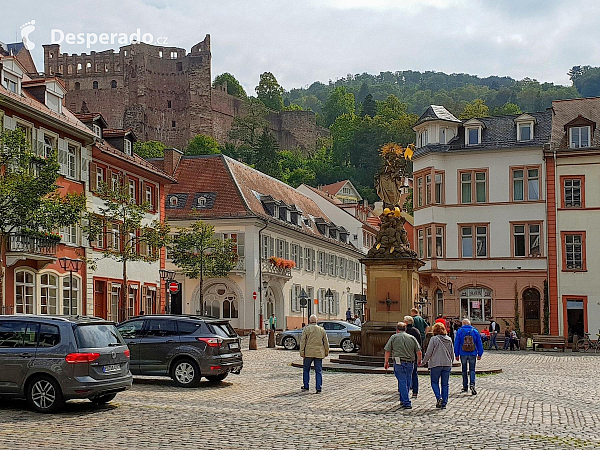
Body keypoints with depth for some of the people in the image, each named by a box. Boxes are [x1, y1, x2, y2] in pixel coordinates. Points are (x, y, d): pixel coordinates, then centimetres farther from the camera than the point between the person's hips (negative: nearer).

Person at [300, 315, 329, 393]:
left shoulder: (306, 329, -1)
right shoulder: (322, 330, 7)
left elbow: (302, 341, -7)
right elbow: (326, 342, 9)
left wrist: (302, 352, -6)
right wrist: (326, 352, 18)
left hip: (309, 352, -2)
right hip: (319, 353, 2)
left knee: (306, 369, 14)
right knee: (318, 371, 5)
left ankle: (306, 386, 16)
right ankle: (318, 388, 1)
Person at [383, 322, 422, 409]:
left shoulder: (393, 337, 2)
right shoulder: (412, 338, 8)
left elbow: (387, 351, 0)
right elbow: (419, 352, 5)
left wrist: (386, 362, 11)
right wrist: (419, 361, 22)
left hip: (399, 363, -3)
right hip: (410, 363, 3)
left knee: (402, 382, -3)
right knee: (407, 382, 16)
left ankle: (406, 403, -8)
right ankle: (403, 400, 28)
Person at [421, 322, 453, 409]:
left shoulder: (434, 339, -10)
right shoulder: (449, 339, 6)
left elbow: (428, 353, -9)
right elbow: (451, 353, 14)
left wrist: (424, 362, 4)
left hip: (436, 364, -4)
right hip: (447, 364, 4)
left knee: (434, 382, 9)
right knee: (445, 384, 8)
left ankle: (439, 398, -11)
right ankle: (444, 403, 8)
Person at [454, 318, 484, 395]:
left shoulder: (460, 331, -1)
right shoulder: (475, 331, 4)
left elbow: (456, 343, -1)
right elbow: (479, 343, 5)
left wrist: (456, 354, 5)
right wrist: (479, 354, 11)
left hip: (463, 354, 0)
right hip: (473, 354, 0)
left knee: (464, 370, 11)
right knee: (472, 369, 4)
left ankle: (465, 387, 16)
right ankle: (472, 384, -18)